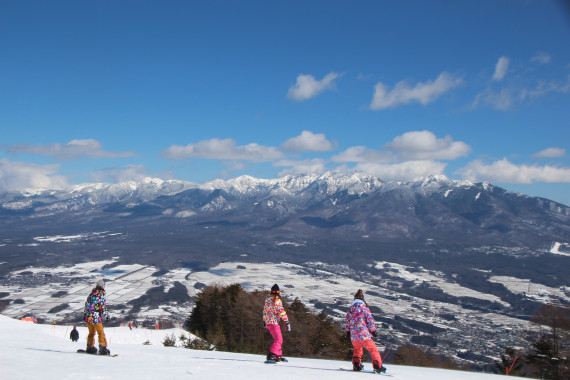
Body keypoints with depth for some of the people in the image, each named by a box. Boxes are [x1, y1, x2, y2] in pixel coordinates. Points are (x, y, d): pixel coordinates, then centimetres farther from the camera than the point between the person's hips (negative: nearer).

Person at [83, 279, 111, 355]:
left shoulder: (91, 294, 9)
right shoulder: (101, 296, -12)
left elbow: (86, 305, 16)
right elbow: (103, 308, -13)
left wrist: (85, 315, 25)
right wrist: (106, 316, -6)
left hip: (88, 317, 7)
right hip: (96, 318, -6)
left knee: (91, 333, 21)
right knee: (101, 333, -1)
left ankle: (90, 347, 28)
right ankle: (103, 348, -6)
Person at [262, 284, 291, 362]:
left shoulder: (267, 299, 11)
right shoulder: (277, 300, -13)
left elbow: (265, 310, 22)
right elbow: (281, 311, -18)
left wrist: (264, 321, 34)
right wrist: (287, 322, -17)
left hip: (268, 322, 8)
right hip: (274, 322, -8)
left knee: (278, 339, 17)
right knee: (278, 340, -9)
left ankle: (279, 355, 18)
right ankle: (271, 355, -21)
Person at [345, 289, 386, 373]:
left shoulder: (350, 309, 8)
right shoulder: (365, 309, -6)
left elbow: (348, 321, 13)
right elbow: (370, 320, -6)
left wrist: (348, 331, 22)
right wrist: (373, 331, 3)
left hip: (353, 336, 5)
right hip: (364, 335, -5)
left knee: (357, 349, 27)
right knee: (373, 349, 5)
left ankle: (356, 365, 21)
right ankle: (378, 366, -2)